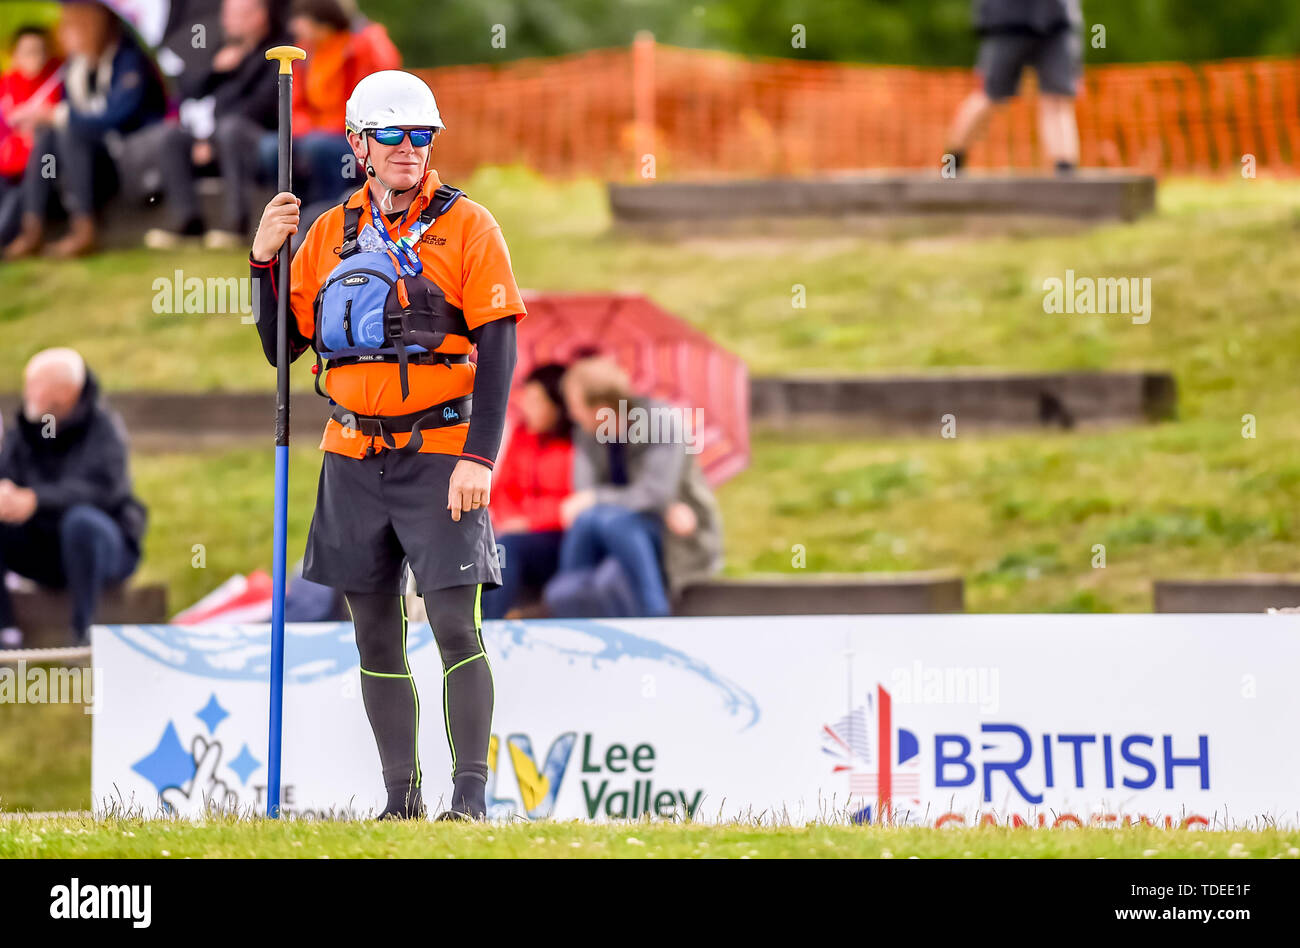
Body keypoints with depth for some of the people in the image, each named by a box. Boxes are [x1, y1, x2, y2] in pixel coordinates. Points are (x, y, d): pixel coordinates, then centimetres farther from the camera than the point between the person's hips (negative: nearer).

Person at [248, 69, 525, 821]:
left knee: (456, 626, -12)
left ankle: (472, 794, -10)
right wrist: (264, 260, -3)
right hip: (354, 460, 4)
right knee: (376, 637, 6)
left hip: (439, 455, -4)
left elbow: (498, 350, -7)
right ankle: (403, 799, 13)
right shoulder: (329, 234, 9)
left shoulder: (467, 226, -2)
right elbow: (282, 348, 13)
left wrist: (478, 458, -16)